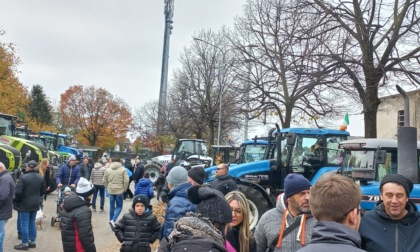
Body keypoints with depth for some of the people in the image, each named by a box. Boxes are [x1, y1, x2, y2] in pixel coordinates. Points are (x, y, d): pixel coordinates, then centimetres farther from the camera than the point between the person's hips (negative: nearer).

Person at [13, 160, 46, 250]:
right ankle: (32, 242, 24)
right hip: (35, 204, 6)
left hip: (25, 204, -6)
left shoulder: (23, 177, -18)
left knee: (24, 224, 3)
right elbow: (43, 191, 12)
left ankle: (25, 244, 9)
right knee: (32, 223, 17)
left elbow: (18, 192, -17)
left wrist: (16, 201, 0)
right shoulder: (41, 177, 3)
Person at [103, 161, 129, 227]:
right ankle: (113, 220, -13)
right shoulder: (123, 169, -8)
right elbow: (126, 180, -11)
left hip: (111, 191, 3)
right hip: (120, 191, -3)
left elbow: (104, 181, 5)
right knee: (119, 207, 6)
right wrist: (124, 189, 1)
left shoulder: (108, 170, 1)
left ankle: (111, 220, 20)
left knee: (111, 207, 14)